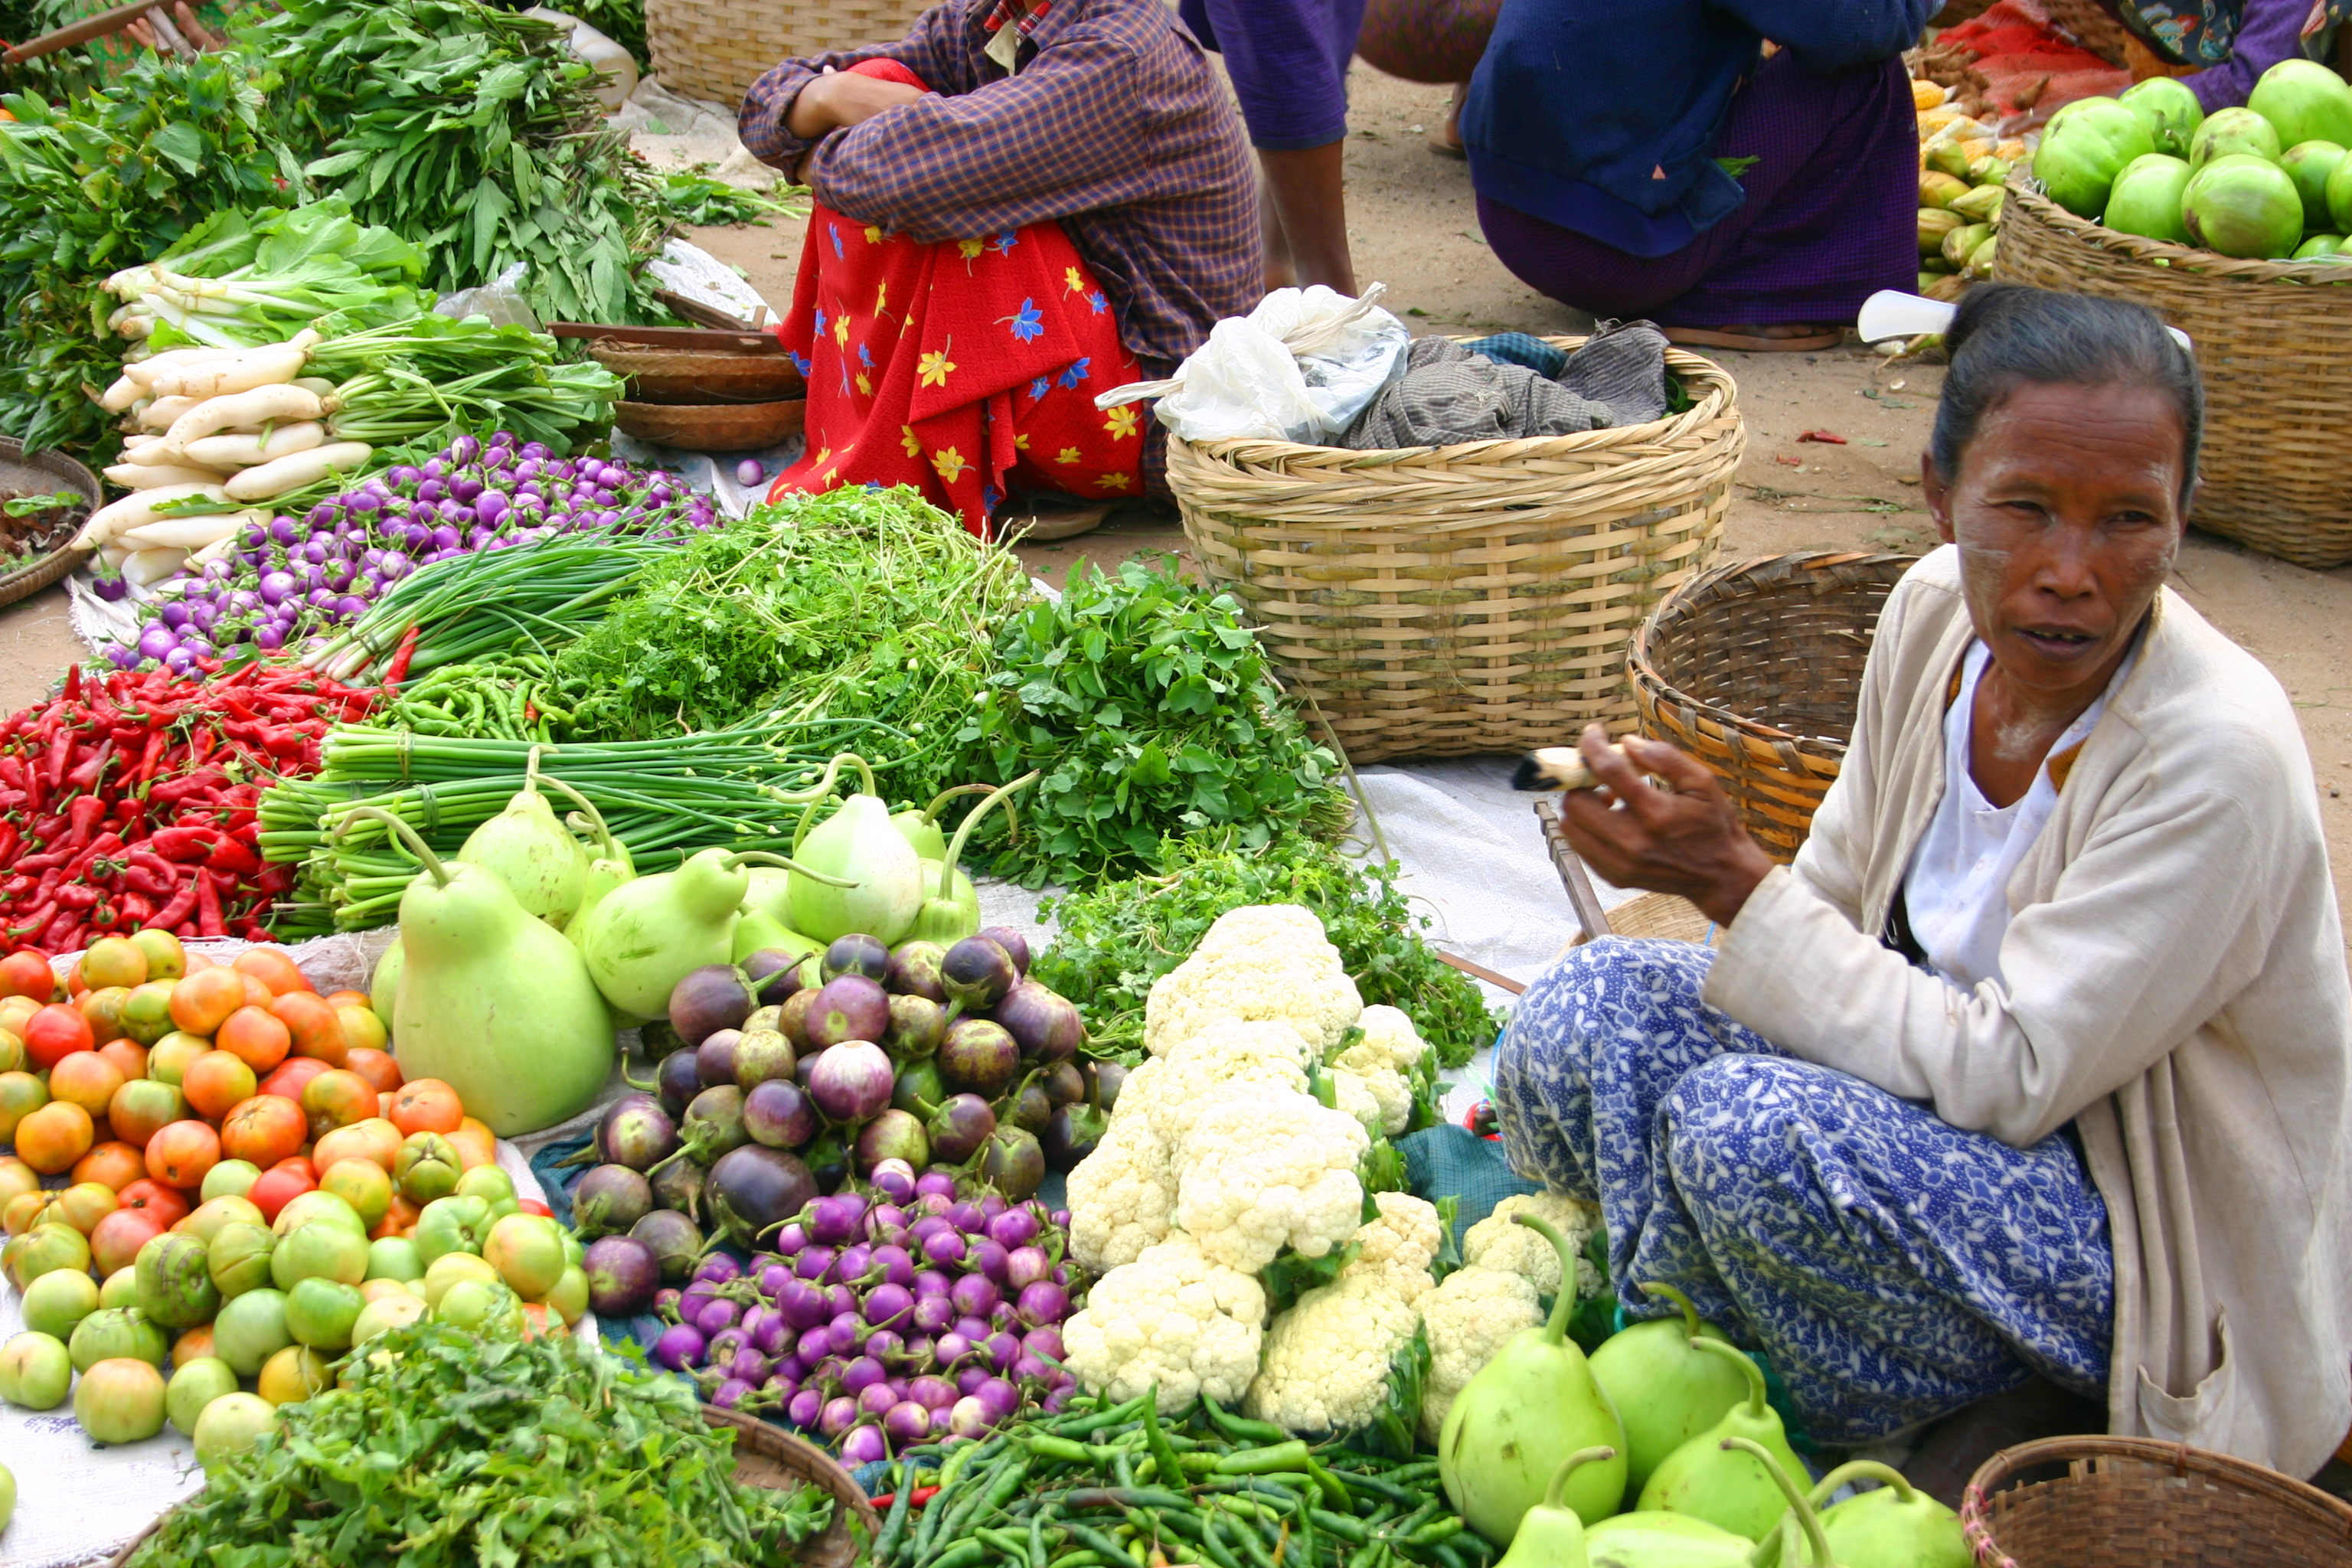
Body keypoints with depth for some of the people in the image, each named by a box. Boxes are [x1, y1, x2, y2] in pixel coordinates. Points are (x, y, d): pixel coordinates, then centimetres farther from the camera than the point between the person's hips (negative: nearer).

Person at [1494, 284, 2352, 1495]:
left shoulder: (2216, 759, -29)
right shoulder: (1938, 611, -8)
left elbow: (2008, 1078, -27)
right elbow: (1841, 900, 6)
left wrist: (1735, 883, -28)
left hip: (2166, 1245, -6)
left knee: (1751, 1128, -31)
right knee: (1587, 1013, -13)